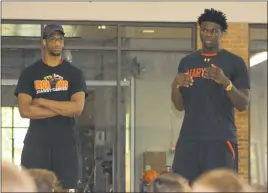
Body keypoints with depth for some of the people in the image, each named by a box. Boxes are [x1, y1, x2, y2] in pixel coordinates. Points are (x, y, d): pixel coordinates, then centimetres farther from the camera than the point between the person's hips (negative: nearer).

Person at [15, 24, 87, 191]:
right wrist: (63, 109, -8)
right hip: (36, 143, 0)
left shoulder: (74, 73, 7)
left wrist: (41, 101, -9)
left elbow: (77, 108, -8)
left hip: (67, 143, 0)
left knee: (66, 189, -2)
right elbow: (25, 110, -7)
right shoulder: (30, 73, 6)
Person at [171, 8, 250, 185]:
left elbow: (243, 105, -4)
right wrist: (176, 84, -6)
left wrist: (225, 81, -20)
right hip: (189, 140, 4)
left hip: (221, 140, -4)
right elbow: (180, 105, 15)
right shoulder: (187, 62, 15)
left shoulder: (235, 62, 3)